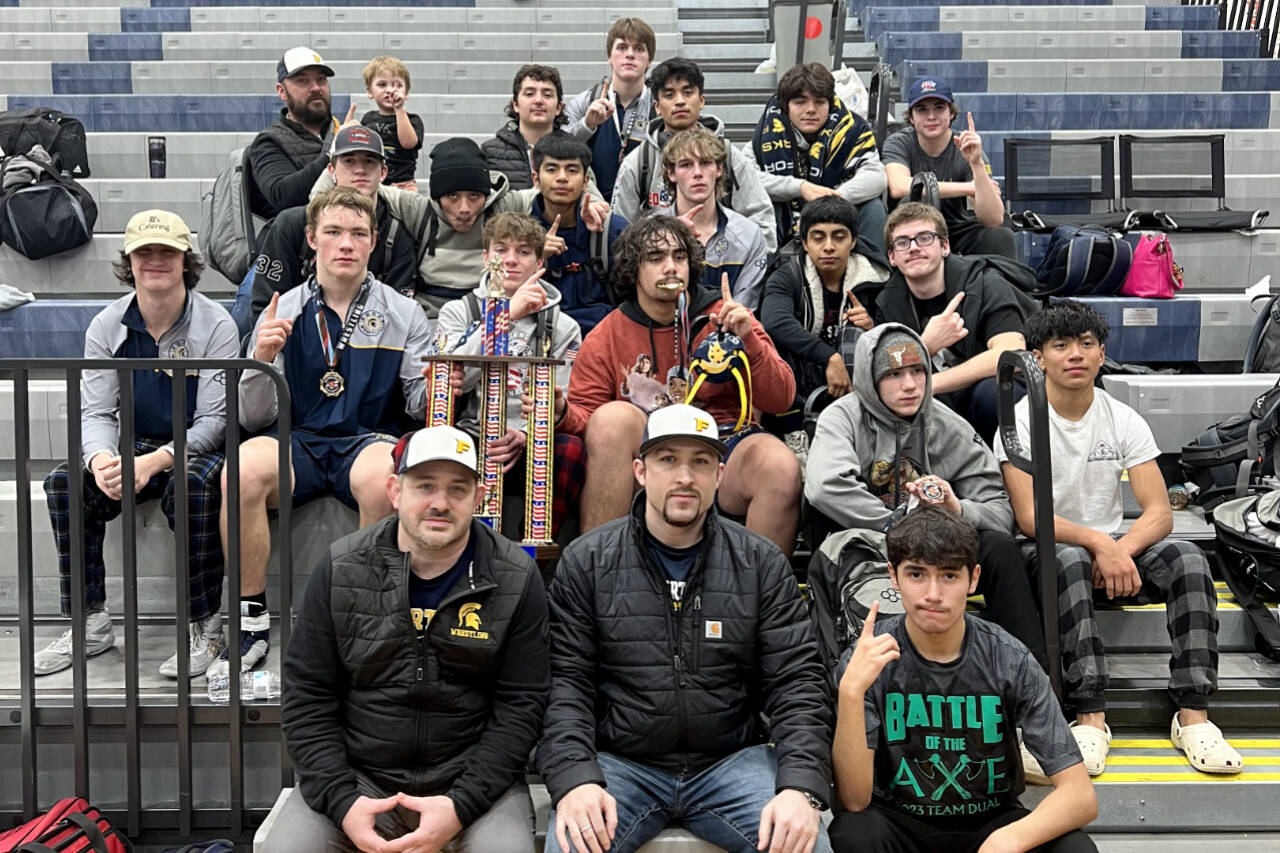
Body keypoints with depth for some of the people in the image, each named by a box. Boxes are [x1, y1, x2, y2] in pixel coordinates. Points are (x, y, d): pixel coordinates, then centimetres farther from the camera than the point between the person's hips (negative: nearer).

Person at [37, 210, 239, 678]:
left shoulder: (215, 325, -9)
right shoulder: (107, 327, 2)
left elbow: (214, 419, -13)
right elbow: (95, 412, -3)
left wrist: (155, 462, -30)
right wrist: (101, 459, -27)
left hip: (195, 448, -4)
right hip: (133, 446, 4)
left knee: (193, 485, -37)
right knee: (65, 482, -22)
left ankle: (205, 628, -24)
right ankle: (90, 624, -12)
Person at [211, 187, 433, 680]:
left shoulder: (403, 314, 12)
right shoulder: (284, 313, 13)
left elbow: (418, 405, 8)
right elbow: (253, 418, 9)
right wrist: (261, 361, -10)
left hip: (368, 439, -1)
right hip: (297, 441, 1)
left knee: (382, 478, -38)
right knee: (242, 469, -33)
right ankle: (252, 621, -17)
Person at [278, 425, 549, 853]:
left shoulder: (515, 579, -5)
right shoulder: (340, 569, -2)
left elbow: (521, 706, -5)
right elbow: (306, 698, 0)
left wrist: (461, 806, -17)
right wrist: (342, 802, -13)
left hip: (475, 780, -1)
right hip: (358, 778, 1)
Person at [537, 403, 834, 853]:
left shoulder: (763, 564, 2)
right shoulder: (586, 562, 0)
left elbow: (797, 683, -3)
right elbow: (565, 681, -4)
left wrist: (801, 788, -18)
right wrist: (575, 779, -21)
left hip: (733, 763, 1)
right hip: (619, 762, -1)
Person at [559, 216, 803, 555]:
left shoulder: (723, 318, 6)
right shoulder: (606, 337, 8)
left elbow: (781, 400, 0)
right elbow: (586, 417, 5)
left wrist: (748, 340, -14)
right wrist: (562, 412, -18)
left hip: (724, 447, 0)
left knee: (780, 466, -31)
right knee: (612, 417, -28)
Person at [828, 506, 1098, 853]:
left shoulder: (1010, 662, -13)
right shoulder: (869, 659, -14)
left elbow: (1082, 797, -16)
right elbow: (854, 801, -21)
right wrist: (851, 691, -36)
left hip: (990, 825, 0)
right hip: (899, 825, 0)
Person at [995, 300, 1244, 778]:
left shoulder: (1125, 421, 3)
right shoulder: (1020, 422, -6)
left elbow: (1159, 513, -5)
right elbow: (1029, 517, -15)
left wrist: (1120, 550, -25)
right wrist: (1097, 543, -30)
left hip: (1115, 549, 4)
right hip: (1047, 554, -3)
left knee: (1186, 557, -25)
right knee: (1070, 560, -37)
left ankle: (1193, 714, -25)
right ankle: (1091, 717, -40)